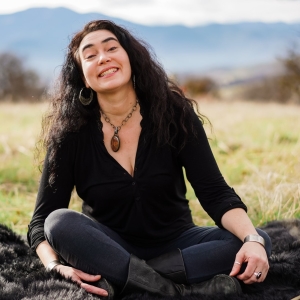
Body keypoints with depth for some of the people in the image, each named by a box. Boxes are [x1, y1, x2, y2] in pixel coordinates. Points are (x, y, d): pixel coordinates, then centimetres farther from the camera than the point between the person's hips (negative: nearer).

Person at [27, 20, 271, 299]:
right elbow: (43, 220, -12)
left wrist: (252, 239, -33)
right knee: (60, 223, -31)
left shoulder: (174, 114, -9)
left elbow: (215, 194, -14)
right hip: (108, 247, -1)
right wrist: (56, 266, -35)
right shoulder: (70, 133, -11)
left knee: (260, 241, -24)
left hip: (174, 243, 1)